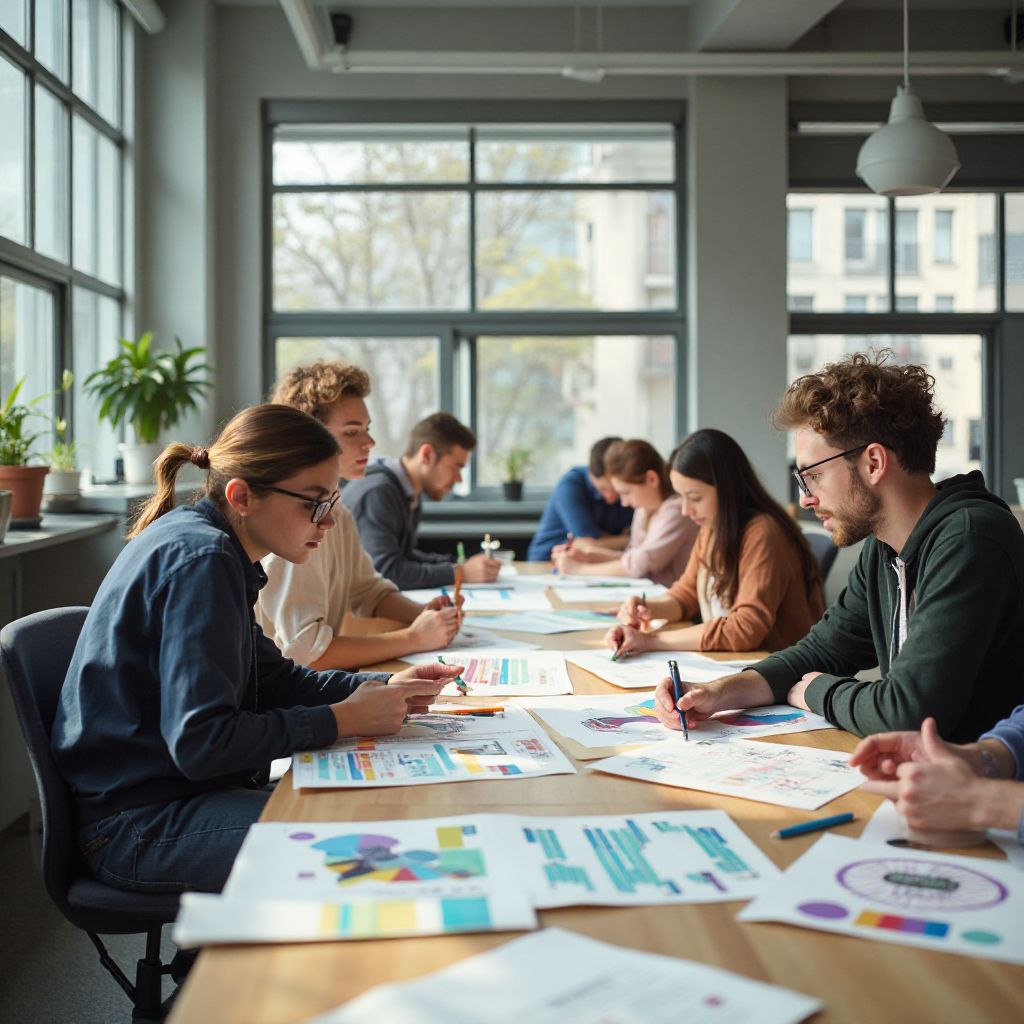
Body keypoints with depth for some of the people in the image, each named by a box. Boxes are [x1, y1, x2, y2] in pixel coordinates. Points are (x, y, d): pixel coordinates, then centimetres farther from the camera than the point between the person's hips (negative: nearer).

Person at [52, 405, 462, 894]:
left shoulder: (211, 548, 10)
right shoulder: (200, 559, -21)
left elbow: (270, 678, 17)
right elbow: (201, 743, -26)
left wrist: (383, 688, 3)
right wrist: (344, 719, -19)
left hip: (184, 793, 10)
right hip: (139, 823, -10)